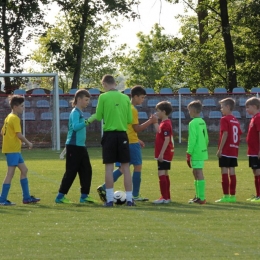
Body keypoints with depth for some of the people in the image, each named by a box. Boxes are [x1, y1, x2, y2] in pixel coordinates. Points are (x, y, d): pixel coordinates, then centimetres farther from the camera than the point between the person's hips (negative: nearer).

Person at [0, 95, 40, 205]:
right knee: (10, 173, -8)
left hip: (15, 150, 10)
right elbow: (19, 135, -21)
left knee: (24, 170, 13)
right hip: (12, 150, -10)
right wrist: (28, 143, -8)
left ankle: (26, 197, 15)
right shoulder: (15, 118, -14)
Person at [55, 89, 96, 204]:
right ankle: (60, 196, -2)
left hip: (81, 147, 9)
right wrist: (88, 121, -34)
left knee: (86, 171, 7)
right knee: (71, 172, -7)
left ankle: (84, 196, 11)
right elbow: (75, 127, -28)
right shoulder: (75, 112, -13)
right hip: (74, 147, -9)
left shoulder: (79, 112, 16)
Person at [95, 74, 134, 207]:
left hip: (109, 134, -2)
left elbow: (98, 117, -3)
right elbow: (130, 119, 6)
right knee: (126, 167, 5)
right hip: (122, 134, 2)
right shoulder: (125, 98, 4)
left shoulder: (103, 97, -5)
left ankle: (109, 199, 0)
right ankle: (129, 199, 5)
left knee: (109, 167, 2)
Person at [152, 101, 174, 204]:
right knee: (164, 174, 15)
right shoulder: (164, 123, 12)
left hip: (164, 154, -10)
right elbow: (159, 132, 28)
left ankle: (165, 197, -10)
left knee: (161, 174, -10)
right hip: (166, 154, 10)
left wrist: (161, 154, -23)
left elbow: (167, 140, -22)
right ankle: (167, 197, 21)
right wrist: (155, 122, 19)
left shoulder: (166, 124, -17)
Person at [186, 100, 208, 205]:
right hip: (202, 151, 9)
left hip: (196, 152, -9)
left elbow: (192, 139, -17)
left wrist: (189, 153, -13)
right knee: (195, 172, 18)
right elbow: (206, 138, 17)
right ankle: (198, 196, 24)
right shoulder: (202, 122, 13)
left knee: (199, 173, -8)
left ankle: (201, 198, -9)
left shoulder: (193, 123, -13)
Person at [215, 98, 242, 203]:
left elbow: (225, 134, -18)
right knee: (232, 172, 9)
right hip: (234, 150, 7)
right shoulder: (236, 120, 13)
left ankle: (226, 196, -6)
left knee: (224, 172, -5)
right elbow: (239, 135, 13)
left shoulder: (225, 119, -9)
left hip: (225, 150, -7)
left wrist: (220, 149, -17)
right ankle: (232, 195, 11)